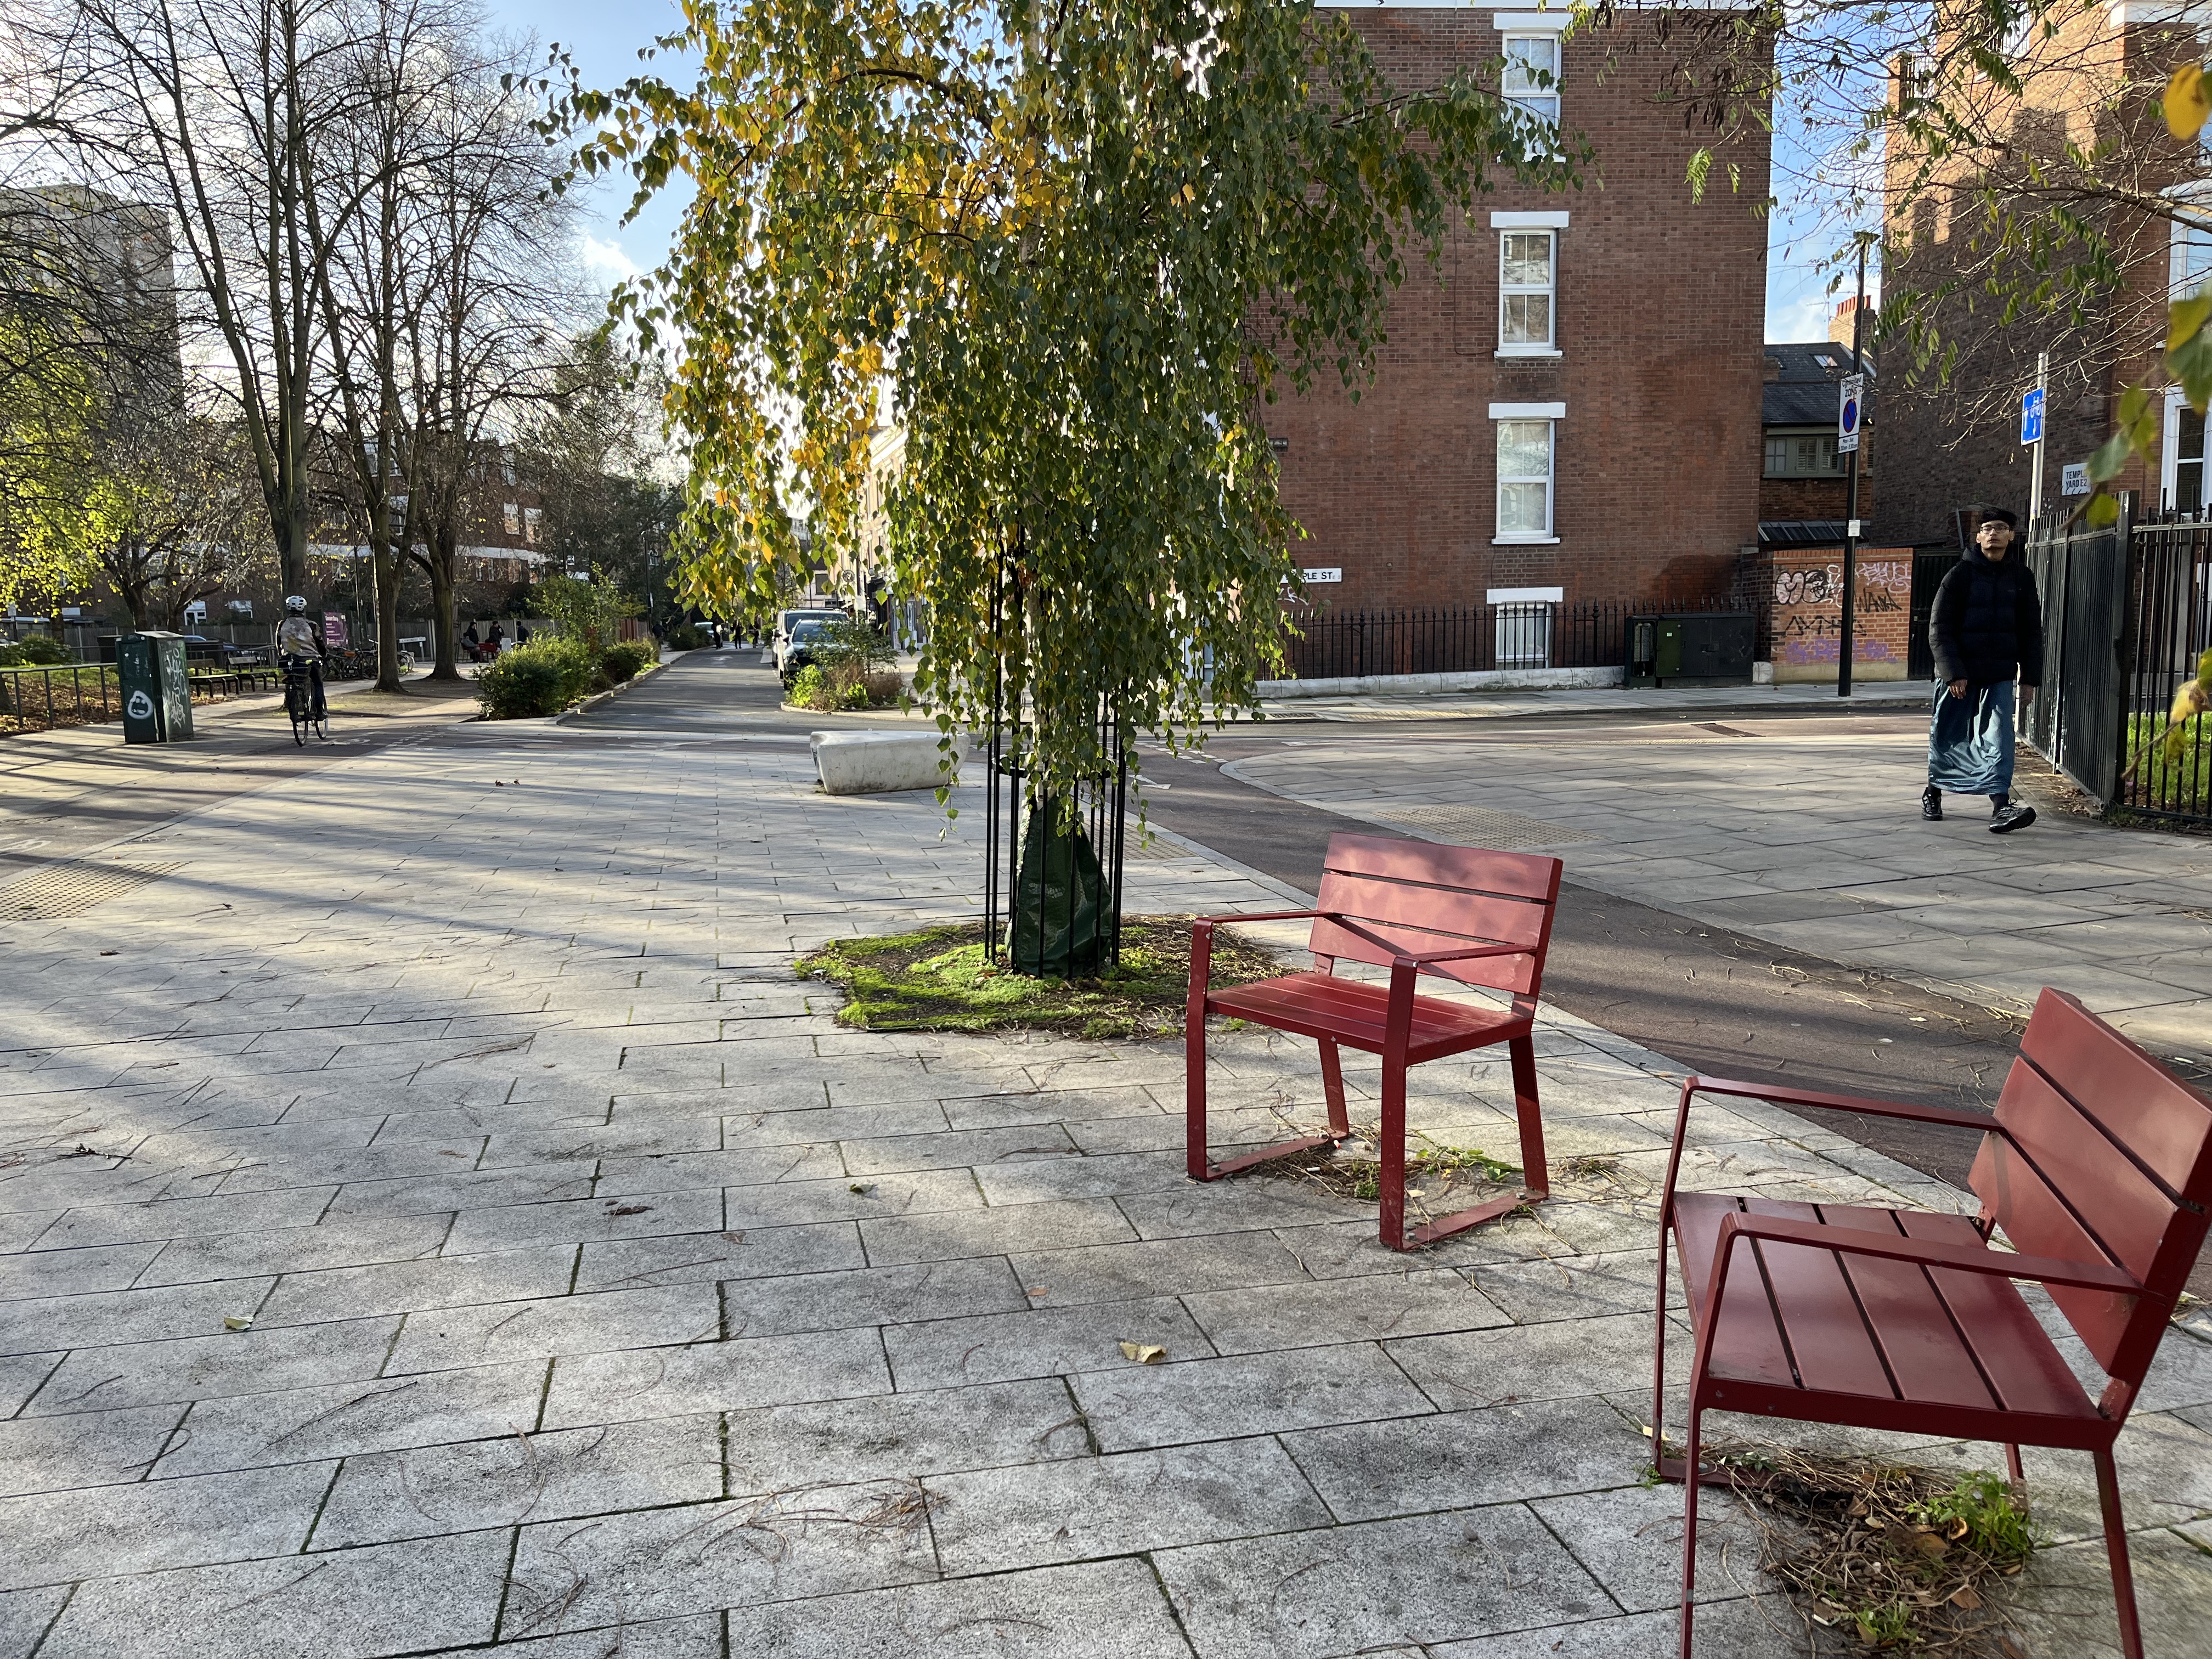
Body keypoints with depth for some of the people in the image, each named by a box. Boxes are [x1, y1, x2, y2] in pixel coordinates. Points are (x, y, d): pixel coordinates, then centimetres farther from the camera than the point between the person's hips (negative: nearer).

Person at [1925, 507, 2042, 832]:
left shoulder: (2021, 577, 5)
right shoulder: (1961, 574, -5)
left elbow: (2031, 631, 10)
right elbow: (1939, 628, -8)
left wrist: (2030, 676, 4)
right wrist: (1953, 672, -16)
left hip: (2000, 674, 2)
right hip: (1958, 672, -2)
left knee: (1999, 737, -11)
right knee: (1946, 736, 11)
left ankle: (2000, 807, -19)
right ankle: (1933, 792, 33)